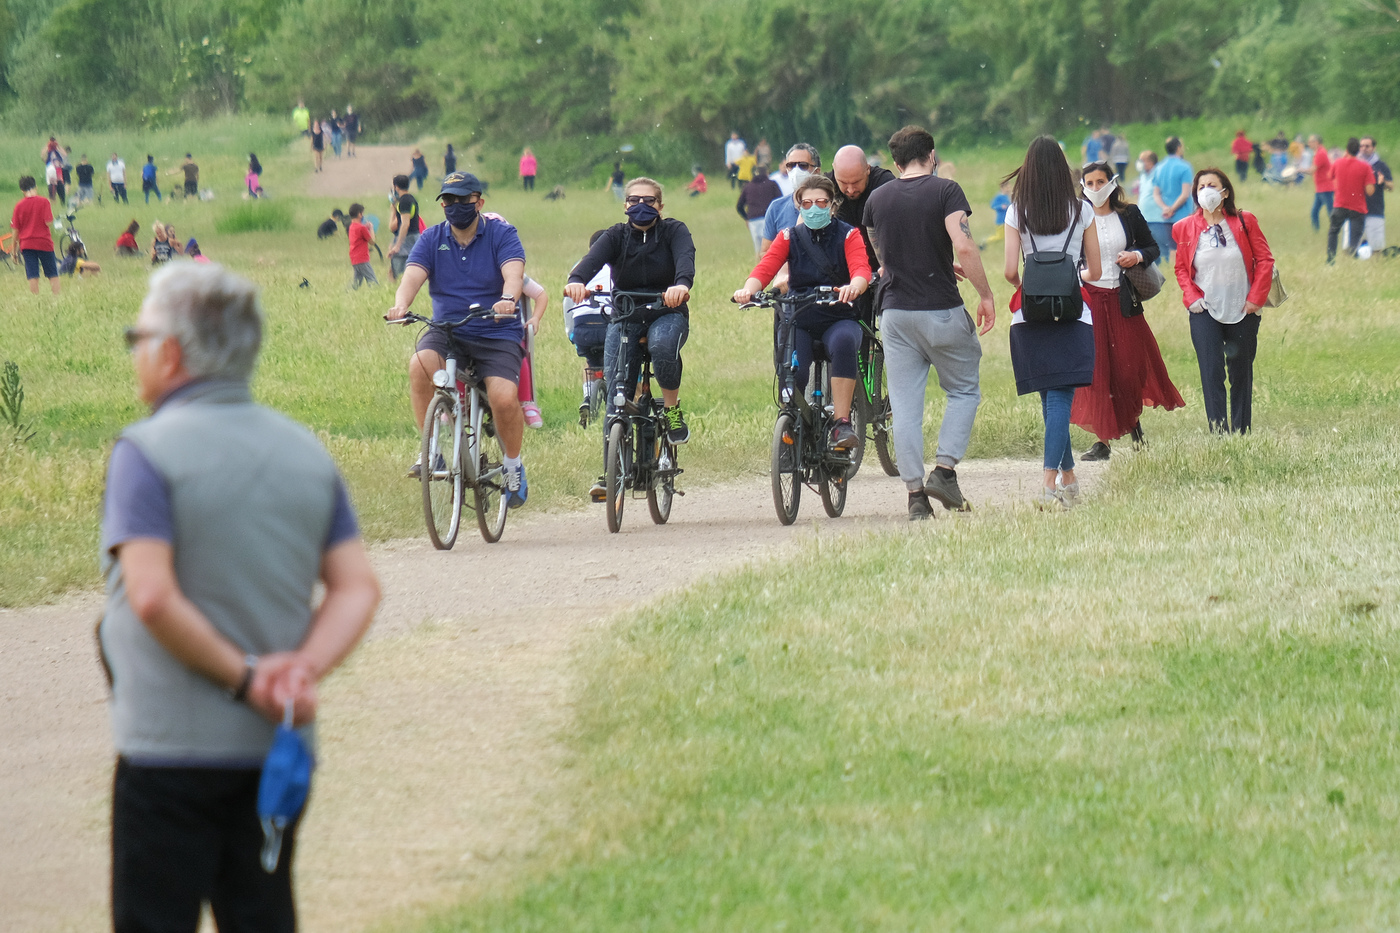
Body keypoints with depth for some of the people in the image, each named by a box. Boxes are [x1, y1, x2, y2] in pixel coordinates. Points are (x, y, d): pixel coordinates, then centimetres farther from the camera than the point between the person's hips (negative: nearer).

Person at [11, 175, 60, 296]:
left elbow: (15, 230, 3)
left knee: (33, 276, 0)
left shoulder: (19, 206, 2)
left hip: (26, 244, 2)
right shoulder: (44, 202, -6)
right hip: (44, 243, -2)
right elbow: (49, 223, -13)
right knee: (53, 275, 6)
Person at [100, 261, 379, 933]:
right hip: (277, 750, 6)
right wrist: (304, 670, -9)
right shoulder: (307, 452, 10)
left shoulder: (147, 451, -10)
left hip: (171, 749, -6)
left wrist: (244, 677, -13)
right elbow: (357, 588, 3)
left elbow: (152, 596, -21)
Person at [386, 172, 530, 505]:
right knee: (420, 365, -31)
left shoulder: (501, 234, -2)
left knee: (504, 399, -25)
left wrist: (507, 300, -43)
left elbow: (513, 272, -20)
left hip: (497, 334, -2)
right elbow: (413, 275, -10)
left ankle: (514, 465, 5)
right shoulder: (432, 239, 5)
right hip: (446, 331, 2)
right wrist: (400, 305, -33)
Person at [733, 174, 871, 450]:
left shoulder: (848, 236, 4)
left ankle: (842, 424, -33)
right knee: (792, 373, -27)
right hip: (798, 319, 1)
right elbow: (765, 268, -7)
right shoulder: (789, 237, 9)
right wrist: (748, 289, -30)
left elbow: (861, 269, -15)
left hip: (838, 318, -1)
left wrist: (854, 286, -40)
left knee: (844, 342, -37)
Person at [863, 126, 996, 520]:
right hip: (941, 310, -3)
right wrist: (985, 294, -10)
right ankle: (945, 470, -2)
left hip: (896, 312, 4)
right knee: (963, 390, 13)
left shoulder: (877, 199, 8)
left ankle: (915, 494, 1)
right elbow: (963, 247, -19)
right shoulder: (945, 191, -7)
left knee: (905, 406, 4)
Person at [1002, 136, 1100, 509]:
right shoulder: (1081, 210, 2)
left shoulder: (1017, 212, 0)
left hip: (1030, 315, 1)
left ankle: (1068, 477, 22)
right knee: (1061, 398, -7)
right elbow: (1095, 271, 7)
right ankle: (1049, 482, -22)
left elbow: (1010, 271, -5)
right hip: (1072, 313, -1)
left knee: (1050, 399, 14)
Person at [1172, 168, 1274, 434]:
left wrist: (1256, 299, -6)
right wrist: (1192, 298, -4)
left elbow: (1265, 260, 1)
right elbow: (1181, 268, 10)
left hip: (1242, 310, 0)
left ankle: (1241, 434, 17)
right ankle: (1219, 434, -11)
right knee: (1212, 372, -10)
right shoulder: (1186, 228, 2)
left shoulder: (1244, 222, 0)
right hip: (1205, 311, 0)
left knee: (1241, 373, 8)